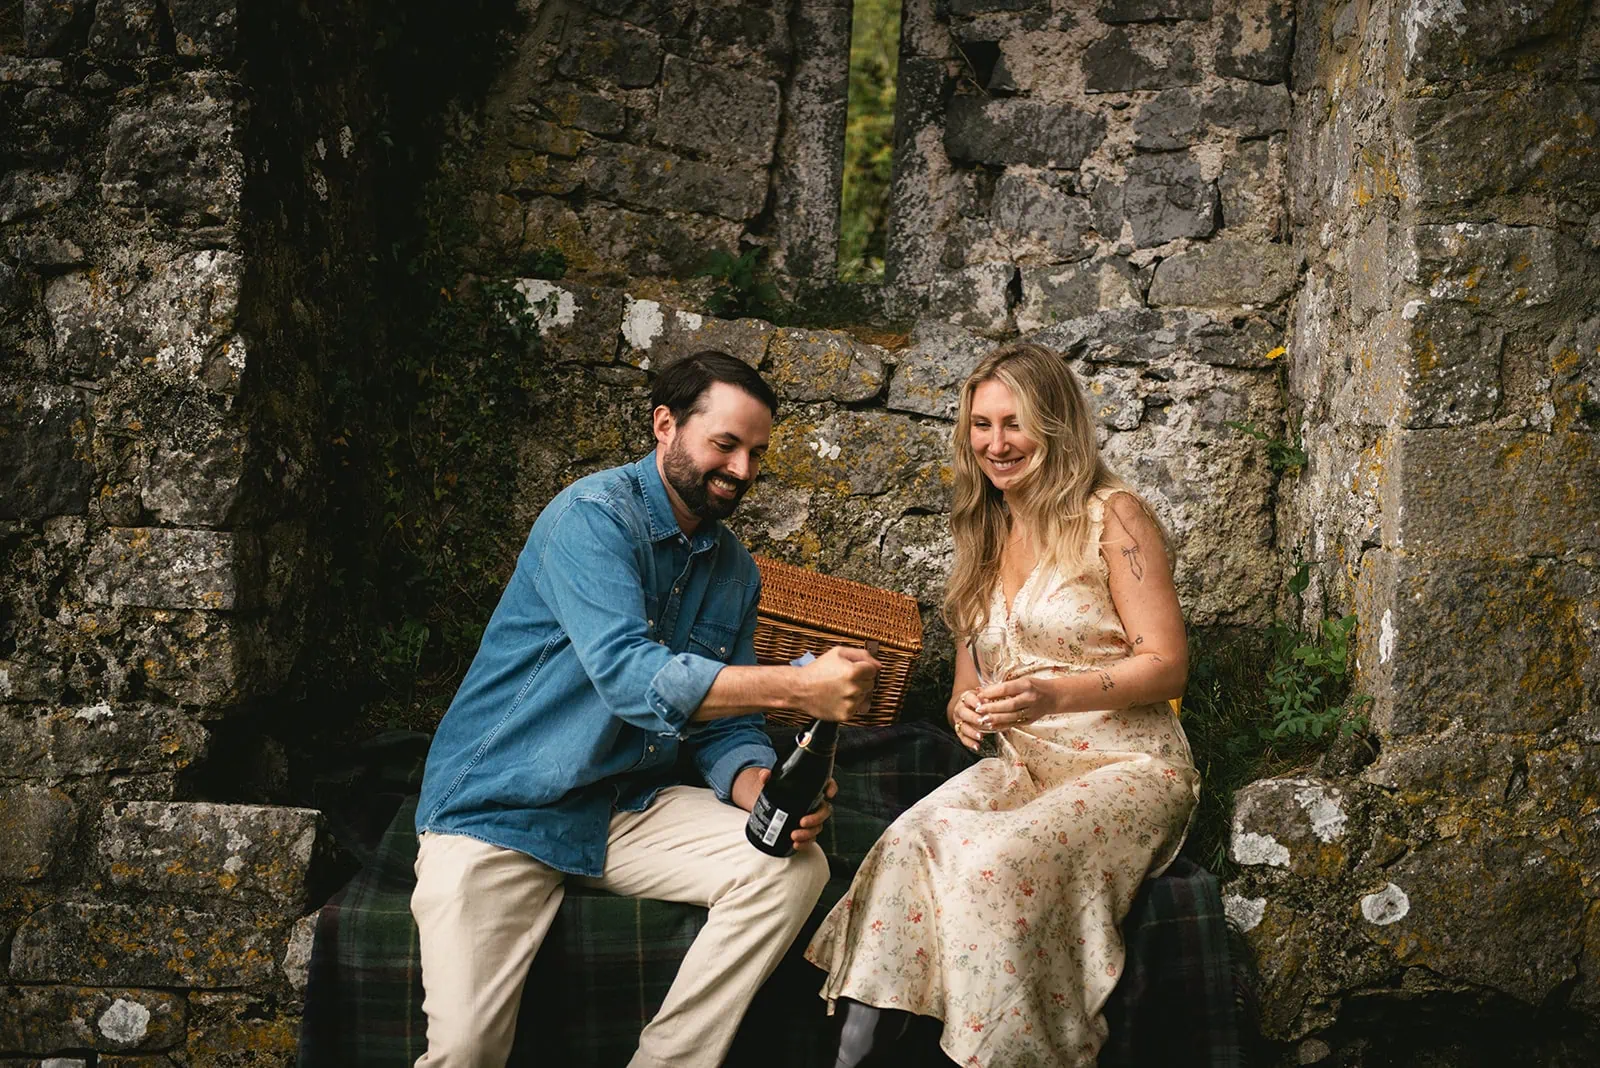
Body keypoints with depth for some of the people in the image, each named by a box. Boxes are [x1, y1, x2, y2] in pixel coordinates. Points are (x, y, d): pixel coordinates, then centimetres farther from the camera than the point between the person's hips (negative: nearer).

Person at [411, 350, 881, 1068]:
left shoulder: (735, 570, 7)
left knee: (794, 867, -16)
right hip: (501, 808, -6)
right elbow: (628, 675, -31)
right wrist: (799, 687, -37)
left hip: (628, 807, 6)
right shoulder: (593, 516, -16)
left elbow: (725, 726, 8)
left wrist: (761, 788, -16)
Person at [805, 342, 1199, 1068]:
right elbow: (968, 685, 21)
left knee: (996, 859, -34)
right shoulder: (984, 536, 17)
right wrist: (965, 708, -4)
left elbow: (1167, 665, -7)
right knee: (912, 837, -27)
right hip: (1022, 767, 5)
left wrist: (1055, 695, -23)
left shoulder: (1112, 517, -3)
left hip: (1125, 767, -5)